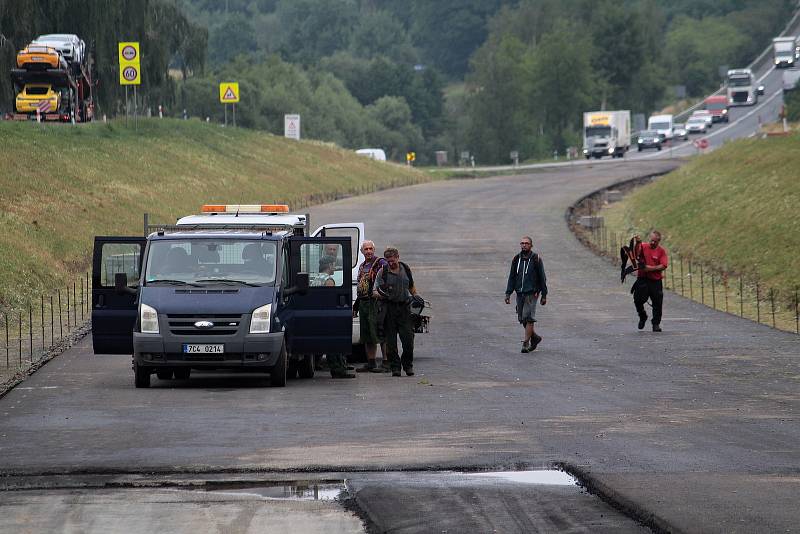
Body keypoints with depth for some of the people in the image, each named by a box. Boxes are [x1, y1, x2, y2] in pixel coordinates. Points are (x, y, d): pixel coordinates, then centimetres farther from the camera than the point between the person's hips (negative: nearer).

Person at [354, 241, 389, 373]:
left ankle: (386, 363, -9)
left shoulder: (381, 263, -5)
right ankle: (370, 363, 15)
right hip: (363, 304, 8)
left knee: (379, 333, -10)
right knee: (367, 336, 9)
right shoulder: (362, 266, 20)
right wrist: (356, 306, 25)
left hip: (376, 303, -8)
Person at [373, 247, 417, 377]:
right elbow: (374, 291, -2)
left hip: (404, 307, 2)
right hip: (389, 309, -2)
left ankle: (408, 365, 13)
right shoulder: (382, 272, 1)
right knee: (391, 341, -1)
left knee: (408, 338, -5)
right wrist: (378, 294, -24)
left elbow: (411, 287, 24)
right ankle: (395, 367, 8)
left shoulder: (405, 269, 10)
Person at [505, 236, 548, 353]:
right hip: (519, 293, 5)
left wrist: (544, 295, -2)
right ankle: (535, 337, 25)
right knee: (522, 319, 6)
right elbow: (512, 277, 13)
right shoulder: (516, 259, 9)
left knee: (528, 319, -11)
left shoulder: (536, 259, -3)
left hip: (531, 294, -5)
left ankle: (526, 343, -7)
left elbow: (542, 278, 0)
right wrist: (508, 294, 6)